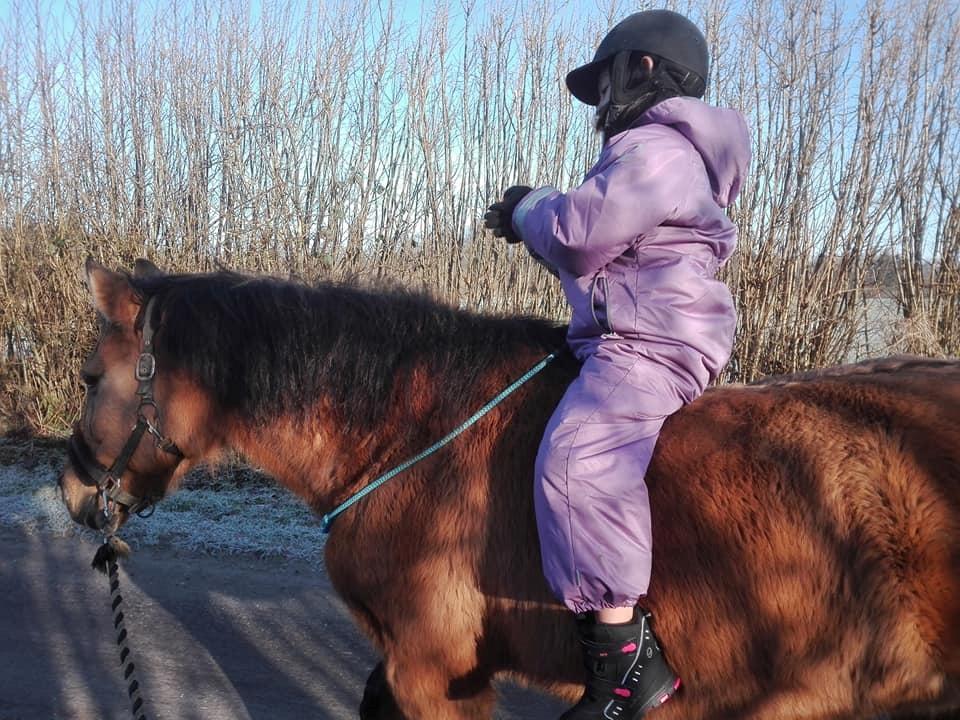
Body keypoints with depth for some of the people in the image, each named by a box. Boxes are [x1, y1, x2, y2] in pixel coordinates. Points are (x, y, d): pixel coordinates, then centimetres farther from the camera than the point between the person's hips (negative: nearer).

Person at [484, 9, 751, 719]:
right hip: (648, 338, 12)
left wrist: (530, 209, 1)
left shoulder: (653, 150, -11)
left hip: (653, 342, -12)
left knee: (577, 454, -30)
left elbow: (580, 233, -20)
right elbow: (597, 238, 28)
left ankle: (627, 659, -28)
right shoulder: (657, 153, 25)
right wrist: (534, 218, 15)